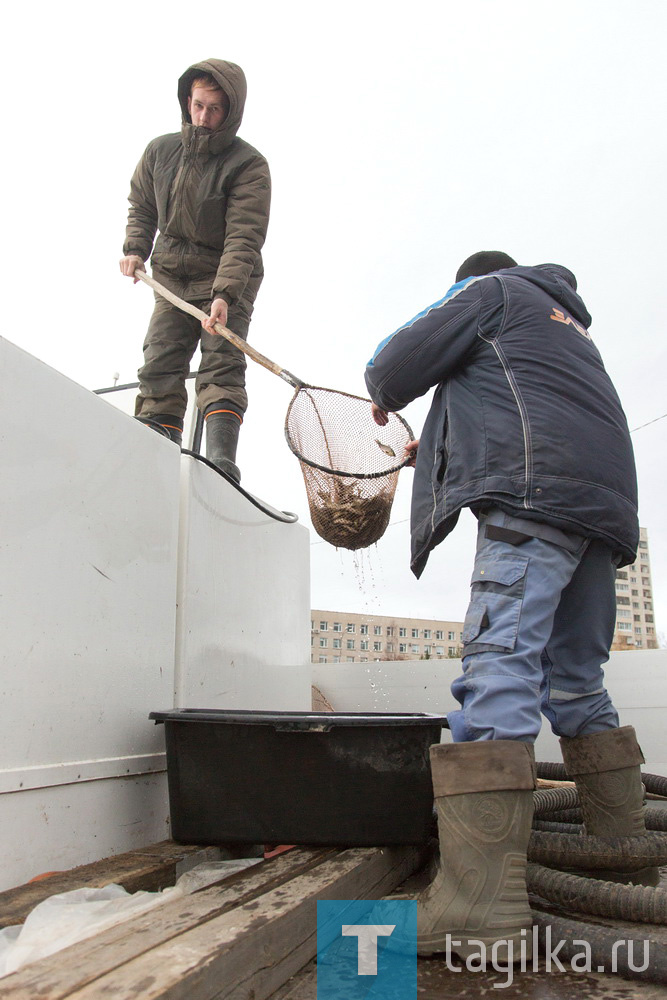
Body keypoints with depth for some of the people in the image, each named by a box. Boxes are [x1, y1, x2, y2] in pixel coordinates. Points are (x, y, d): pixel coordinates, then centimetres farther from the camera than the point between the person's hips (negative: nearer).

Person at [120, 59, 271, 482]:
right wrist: (135, 249, 4)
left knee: (222, 366, -18)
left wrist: (224, 295, -33)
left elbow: (244, 238, -22)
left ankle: (221, 461, -27)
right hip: (171, 280, 5)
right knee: (160, 369, -3)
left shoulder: (248, 165, -13)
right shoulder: (160, 151, 4)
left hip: (228, 283, -4)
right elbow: (141, 206, 20)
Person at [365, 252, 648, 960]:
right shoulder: (568, 321, 38)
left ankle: (482, 903, -26)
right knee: (576, 683, 13)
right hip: (604, 503, 9)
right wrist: (444, 446, 43)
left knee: (498, 667, -19)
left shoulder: (488, 288, 15)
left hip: (535, 496, -9)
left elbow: (395, 362, 4)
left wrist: (384, 398, 25)